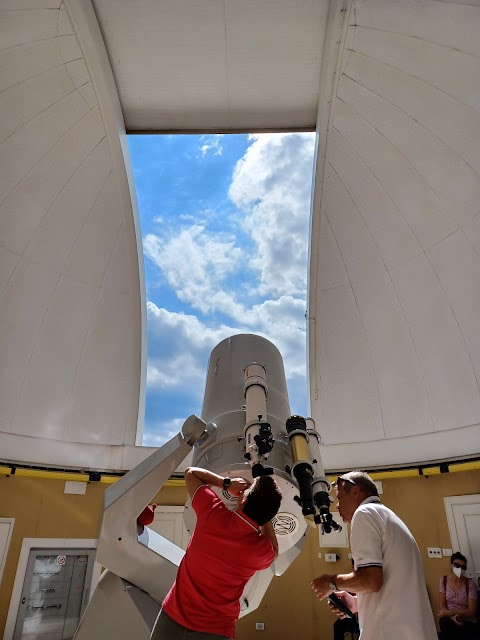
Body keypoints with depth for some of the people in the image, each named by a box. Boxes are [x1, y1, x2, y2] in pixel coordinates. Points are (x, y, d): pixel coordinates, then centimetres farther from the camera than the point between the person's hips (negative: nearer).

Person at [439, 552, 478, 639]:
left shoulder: (470, 584, -10)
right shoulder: (443, 580, -2)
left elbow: (472, 612, -9)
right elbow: (442, 605, 0)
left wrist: (451, 612, -21)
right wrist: (452, 617, -21)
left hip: (467, 622, -2)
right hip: (449, 619, 2)